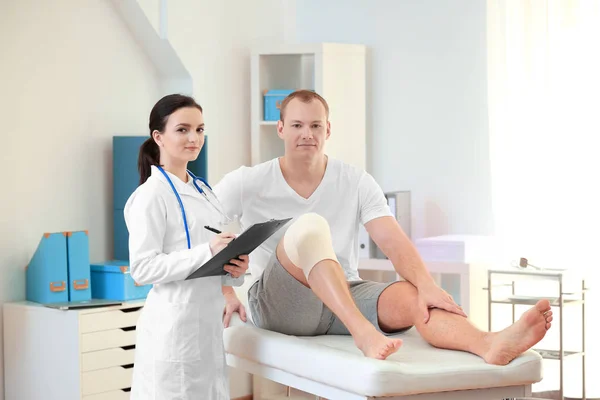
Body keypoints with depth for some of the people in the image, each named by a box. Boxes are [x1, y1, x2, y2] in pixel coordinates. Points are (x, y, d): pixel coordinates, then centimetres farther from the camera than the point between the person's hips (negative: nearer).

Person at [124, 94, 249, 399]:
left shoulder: (202, 190, 15)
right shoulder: (152, 194, -10)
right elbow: (142, 268, -18)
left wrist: (234, 270, -1)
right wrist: (206, 253, -24)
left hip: (208, 323, 8)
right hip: (173, 327, -8)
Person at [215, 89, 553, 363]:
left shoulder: (357, 183, 3)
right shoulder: (249, 183, 1)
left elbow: (393, 241, -9)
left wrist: (427, 285, -26)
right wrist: (226, 293, -8)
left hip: (346, 297, 3)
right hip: (277, 304, -2)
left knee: (412, 297, -28)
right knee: (309, 226, -31)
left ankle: (491, 345, -57)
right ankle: (364, 333, -51)